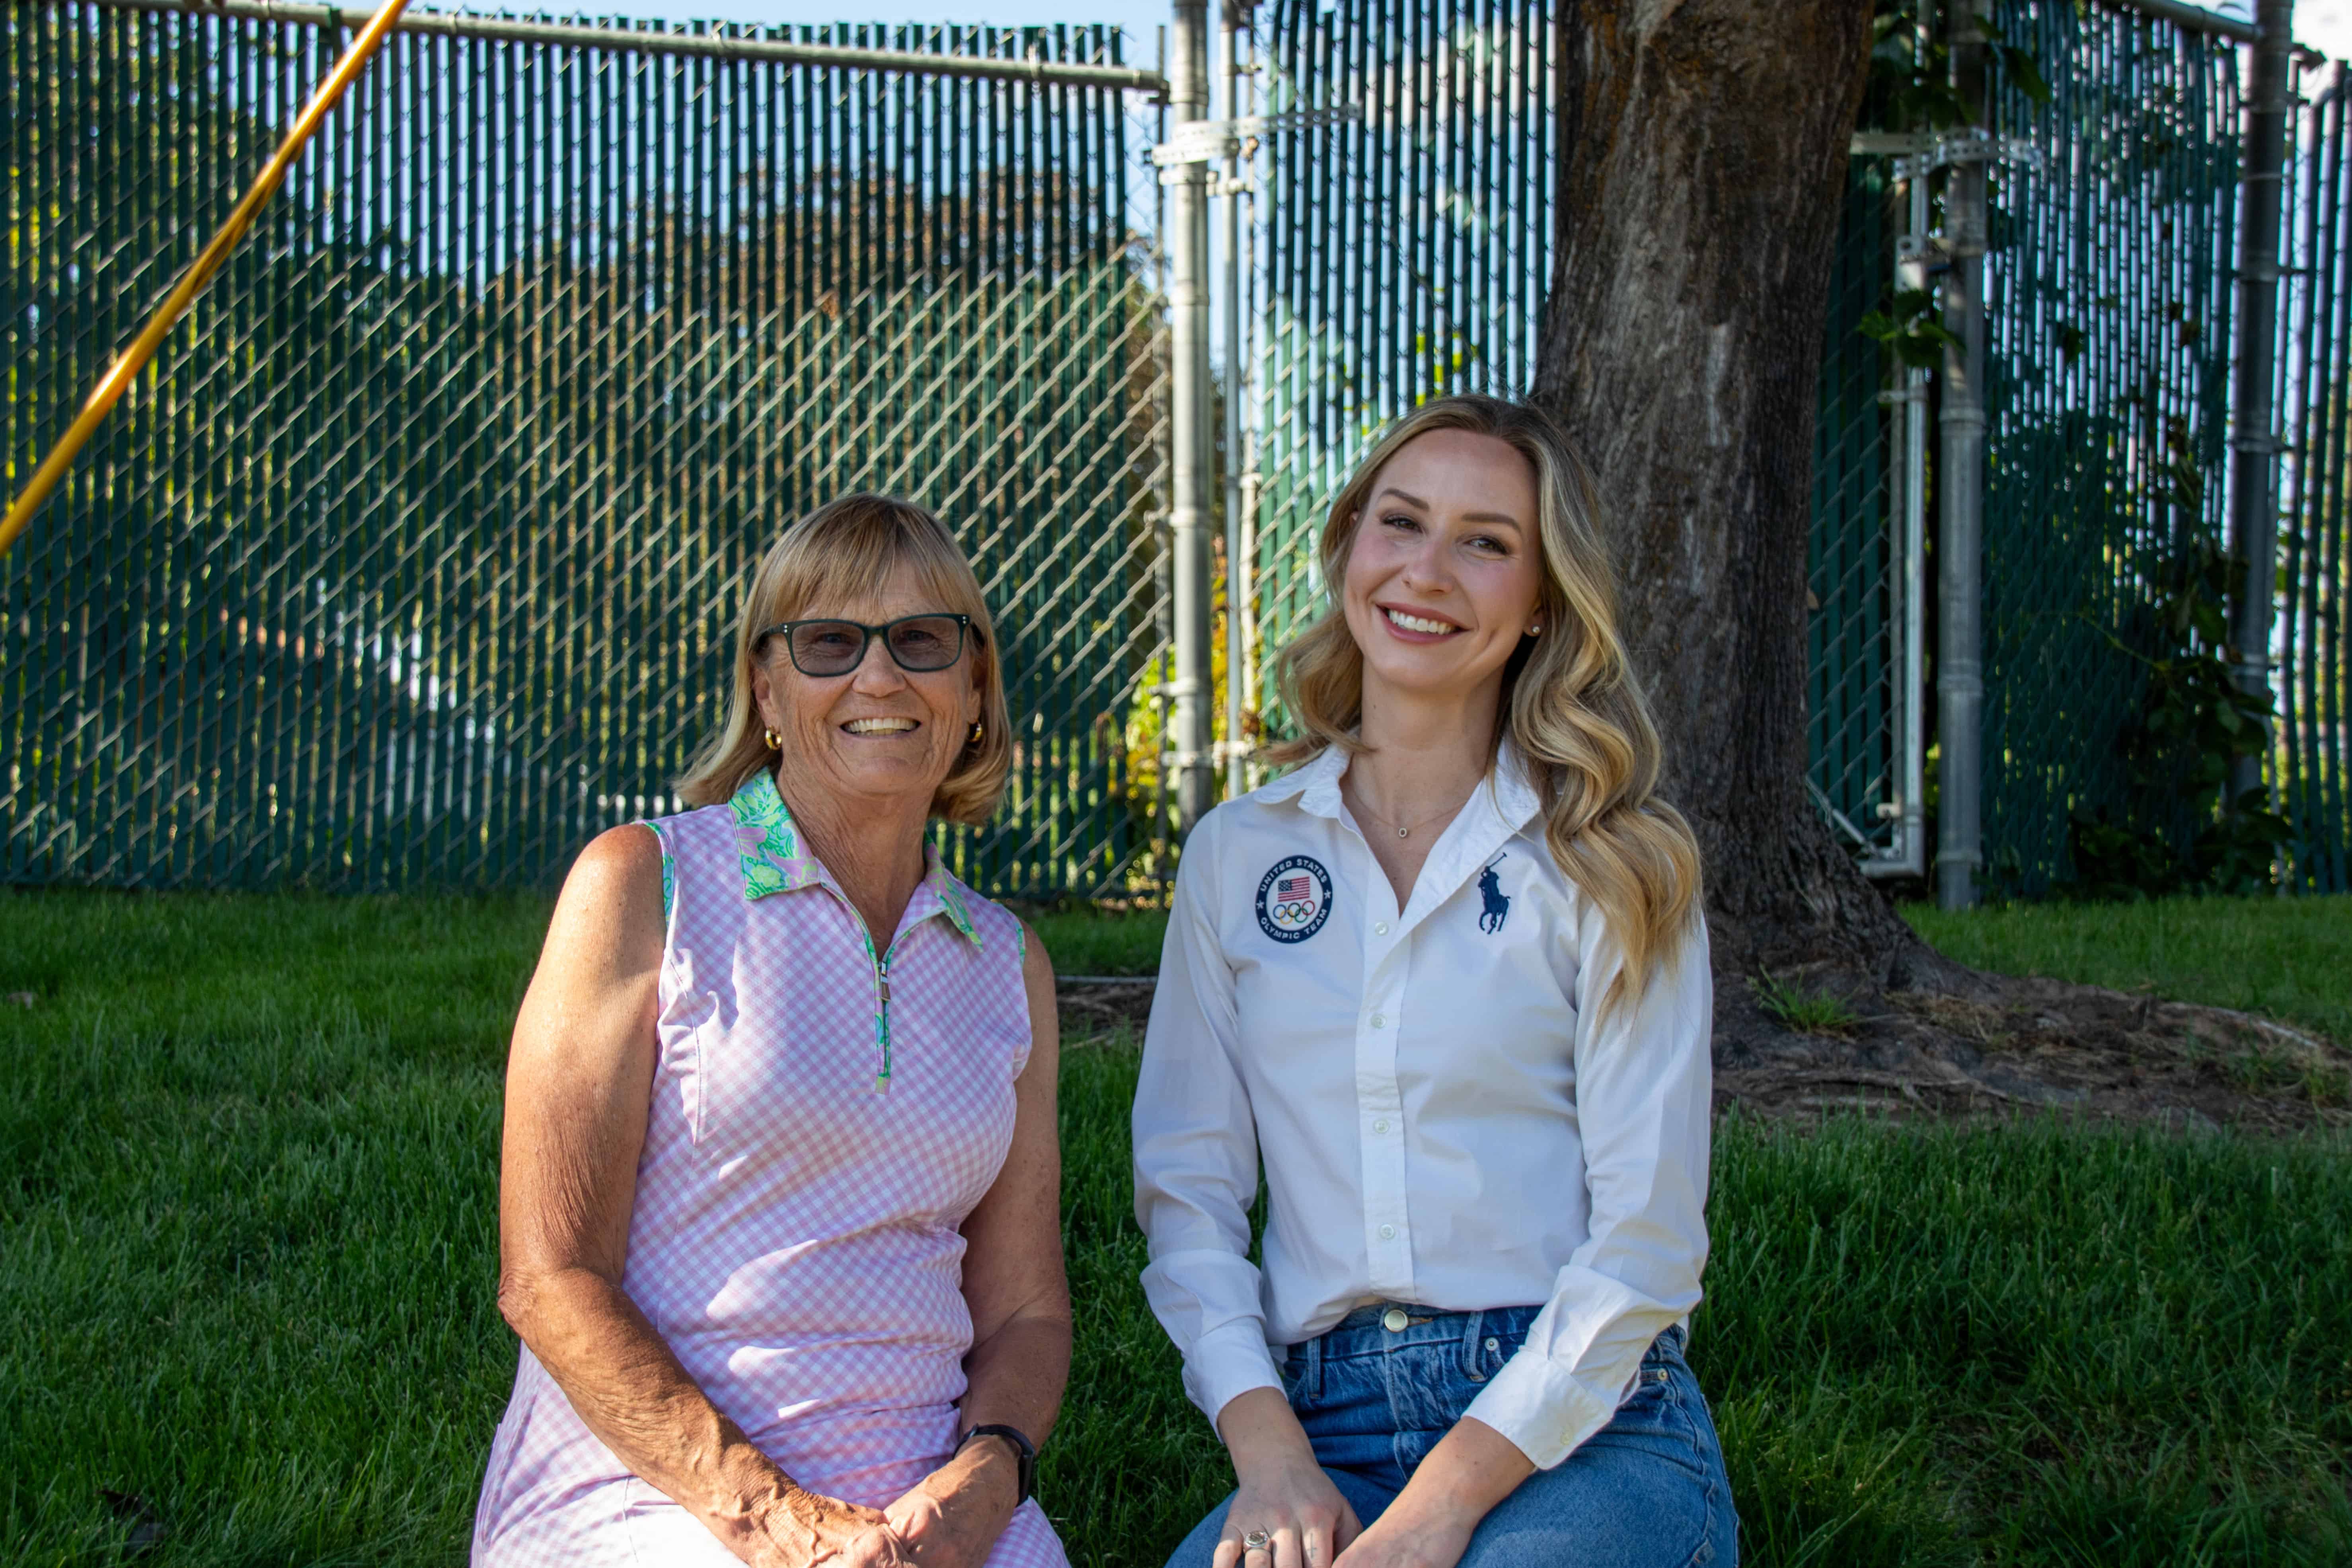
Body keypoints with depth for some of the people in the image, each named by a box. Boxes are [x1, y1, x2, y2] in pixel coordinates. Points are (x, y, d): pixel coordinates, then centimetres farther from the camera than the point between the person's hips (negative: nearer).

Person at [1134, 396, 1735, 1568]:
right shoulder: (1237, 855, 12)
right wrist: (1268, 1451, -7)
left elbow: (1647, 1237, -3)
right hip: (1326, 1431, 2)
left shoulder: (1613, 866, 3)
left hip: (1582, 1426, -1)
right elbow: (1187, 1183, 8)